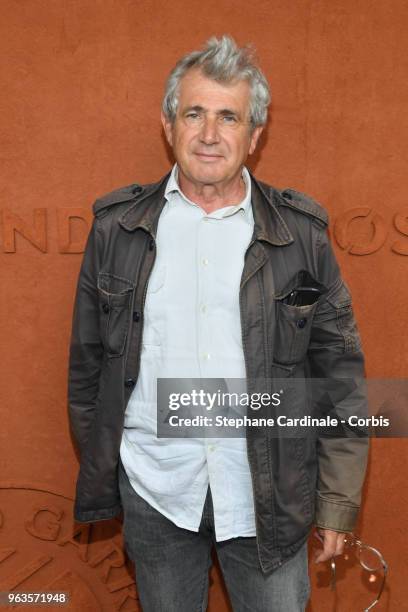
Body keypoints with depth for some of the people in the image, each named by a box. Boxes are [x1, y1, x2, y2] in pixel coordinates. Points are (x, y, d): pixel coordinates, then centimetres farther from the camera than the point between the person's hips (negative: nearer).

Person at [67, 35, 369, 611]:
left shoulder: (300, 232, -5)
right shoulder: (117, 225, -2)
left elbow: (339, 374, -2)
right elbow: (88, 363, 5)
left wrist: (339, 501, -3)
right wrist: (98, 478, 8)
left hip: (269, 496, -1)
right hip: (152, 489, 1)